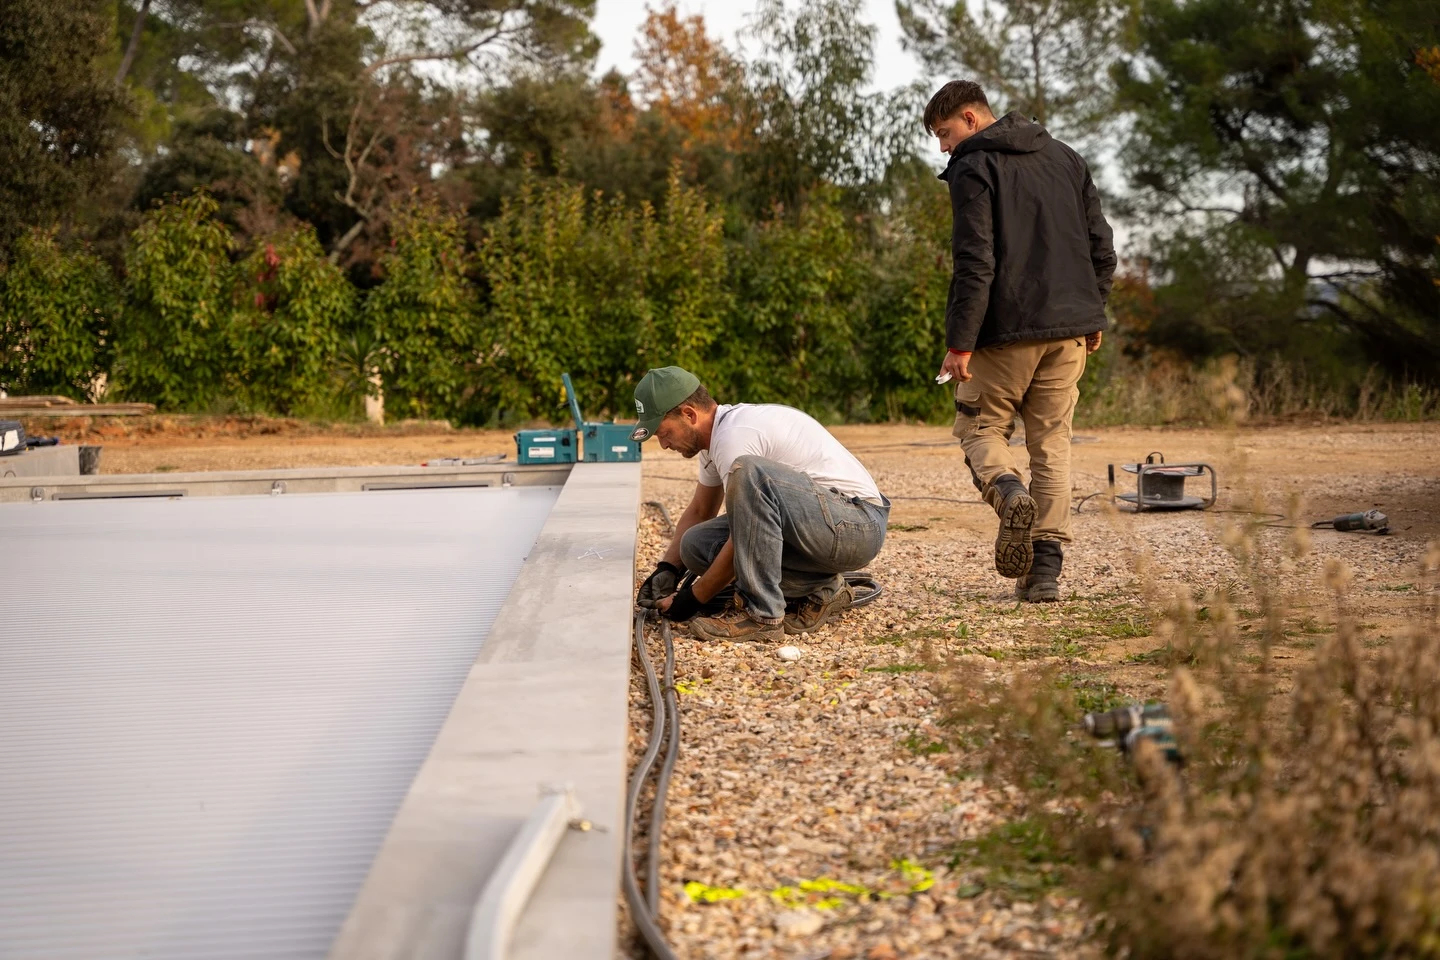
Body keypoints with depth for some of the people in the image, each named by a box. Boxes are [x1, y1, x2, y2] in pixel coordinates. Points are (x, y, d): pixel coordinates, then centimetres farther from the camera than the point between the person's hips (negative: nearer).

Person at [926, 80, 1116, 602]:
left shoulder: (974, 168, -6)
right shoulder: (1065, 157, 16)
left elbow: (975, 263, -15)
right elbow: (1101, 245, 15)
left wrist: (960, 341, -14)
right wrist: (1093, 314, 22)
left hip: (1008, 329, -6)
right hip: (1069, 326, 6)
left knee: (979, 426, 10)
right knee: (1052, 441, 9)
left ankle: (1009, 492, -23)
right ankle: (1046, 568, 3)